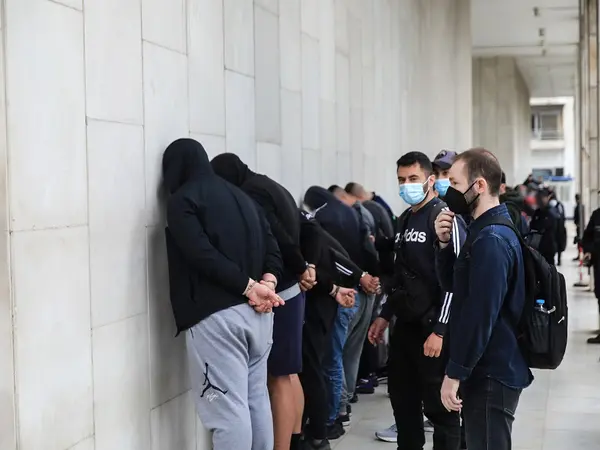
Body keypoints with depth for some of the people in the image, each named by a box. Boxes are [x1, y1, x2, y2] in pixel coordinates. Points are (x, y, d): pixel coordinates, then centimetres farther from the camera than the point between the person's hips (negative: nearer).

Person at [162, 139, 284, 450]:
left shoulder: (182, 200, -2)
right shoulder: (240, 196, 20)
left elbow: (203, 255, -16)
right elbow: (272, 248, 11)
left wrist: (250, 286, -13)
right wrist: (265, 284, -4)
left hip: (215, 316, -7)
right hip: (257, 313, 8)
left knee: (228, 409, -5)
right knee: (257, 400, 15)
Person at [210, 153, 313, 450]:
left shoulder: (250, 195, -14)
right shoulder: (271, 188, 16)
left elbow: (278, 239, -20)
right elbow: (297, 233, 17)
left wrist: (300, 268, -5)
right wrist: (304, 268, 9)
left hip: (277, 294, -10)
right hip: (291, 290, 10)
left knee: (279, 378, -6)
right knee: (289, 374, 16)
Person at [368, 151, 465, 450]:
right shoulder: (405, 220, 14)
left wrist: (439, 331, -20)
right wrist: (385, 316, 17)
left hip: (431, 329, -8)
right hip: (404, 326, 8)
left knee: (439, 406, -1)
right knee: (402, 400, 14)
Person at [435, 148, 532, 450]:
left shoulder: (491, 240, -20)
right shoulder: (488, 231, 12)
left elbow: (480, 315, -24)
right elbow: (452, 285, 16)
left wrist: (454, 374, -21)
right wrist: (445, 244, -1)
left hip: (490, 373, -10)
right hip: (490, 368, 10)